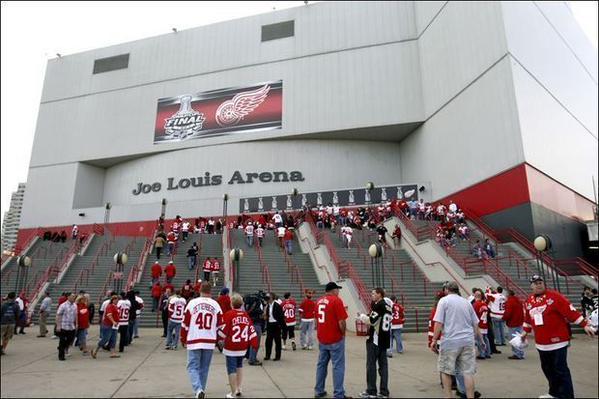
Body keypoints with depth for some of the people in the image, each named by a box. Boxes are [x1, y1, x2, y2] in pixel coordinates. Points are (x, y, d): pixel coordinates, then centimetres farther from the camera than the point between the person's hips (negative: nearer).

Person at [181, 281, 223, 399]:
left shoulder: (192, 303, -3)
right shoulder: (216, 304, 2)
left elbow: (185, 323, 1)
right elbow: (220, 325, 8)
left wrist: (183, 340, 14)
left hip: (194, 341, -2)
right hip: (210, 342, 2)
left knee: (193, 367, 4)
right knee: (204, 368, 15)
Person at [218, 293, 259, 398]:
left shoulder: (228, 314, -13)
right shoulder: (246, 315, 2)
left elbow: (223, 330, -11)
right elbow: (252, 330, 3)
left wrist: (220, 340, 7)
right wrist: (254, 344, 10)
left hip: (231, 347, -5)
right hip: (243, 347, 5)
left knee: (232, 369, 4)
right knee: (239, 366, 25)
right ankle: (239, 388, 28)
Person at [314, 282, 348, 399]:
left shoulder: (319, 301, 8)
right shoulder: (337, 300, -14)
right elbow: (341, 322, -18)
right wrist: (343, 334, -2)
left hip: (322, 339, 7)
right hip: (335, 339, -7)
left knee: (321, 364, 16)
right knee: (338, 366, 1)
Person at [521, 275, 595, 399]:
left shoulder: (554, 296, -11)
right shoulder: (529, 301, 6)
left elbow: (570, 311, -14)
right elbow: (528, 318, 19)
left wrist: (584, 325, -18)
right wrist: (526, 332, 27)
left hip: (558, 341, -6)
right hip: (541, 343, 6)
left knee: (560, 370, -3)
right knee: (547, 369, 16)